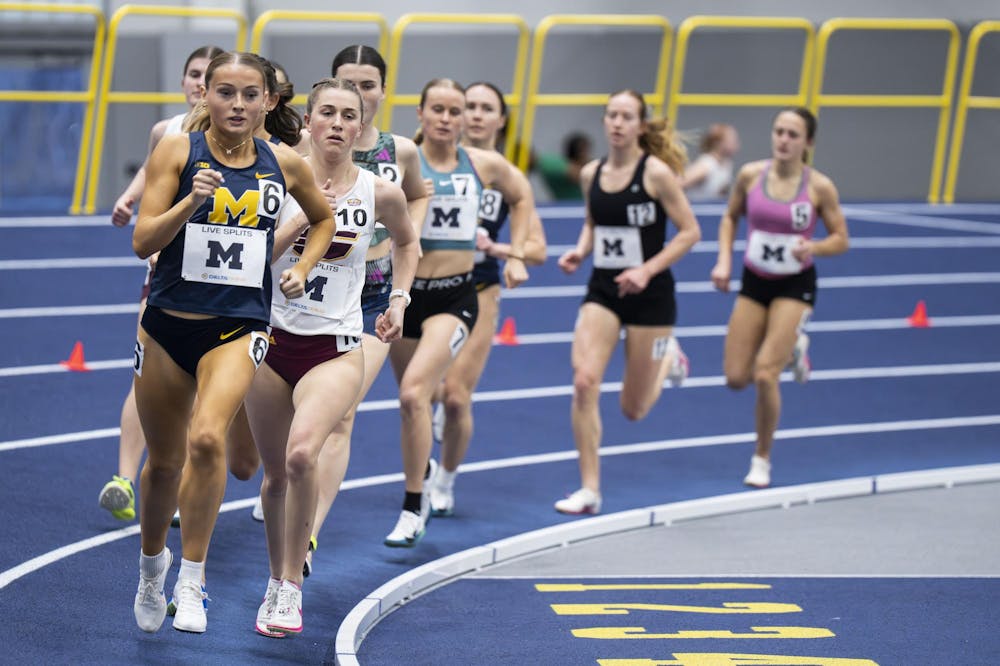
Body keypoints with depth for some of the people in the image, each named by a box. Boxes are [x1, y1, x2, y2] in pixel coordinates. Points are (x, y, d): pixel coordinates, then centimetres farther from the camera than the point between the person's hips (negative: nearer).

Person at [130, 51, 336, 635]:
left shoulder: (284, 165, 3)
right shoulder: (177, 153, -4)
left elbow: (324, 219, 22)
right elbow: (143, 241, -9)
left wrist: (302, 269, 7)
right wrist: (192, 200, -23)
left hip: (239, 325, 0)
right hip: (169, 322, 0)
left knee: (207, 438, -26)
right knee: (164, 461, 14)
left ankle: (192, 581, -17)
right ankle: (152, 560, 43)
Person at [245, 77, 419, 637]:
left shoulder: (380, 193, -1)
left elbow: (407, 241, 20)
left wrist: (399, 299, 10)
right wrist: (301, 220, -19)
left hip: (336, 349, -2)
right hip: (273, 339, 2)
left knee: (302, 454, -26)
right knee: (275, 474, 10)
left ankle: (292, 588, -14)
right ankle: (277, 583, 33)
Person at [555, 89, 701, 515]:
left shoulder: (656, 172, -12)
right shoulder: (591, 175, 2)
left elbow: (690, 231, -9)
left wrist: (647, 270, -19)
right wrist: (581, 251, -1)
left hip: (649, 294, -3)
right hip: (602, 291, 4)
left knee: (633, 409, 5)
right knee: (584, 381, -18)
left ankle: (668, 358, 41)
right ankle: (589, 491, -9)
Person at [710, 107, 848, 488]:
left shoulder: (819, 187, -12)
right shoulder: (751, 175, -6)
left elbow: (841, 240, -3)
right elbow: (730, 217, 11)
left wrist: (812, 247, -23)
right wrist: (724, 261, -2)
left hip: (795, 286, -3)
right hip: (754, 283, 4)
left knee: (764, 374, -15)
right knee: (736, 378, 1)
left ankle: (762, 460, 6)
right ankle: (791, 347, 33)